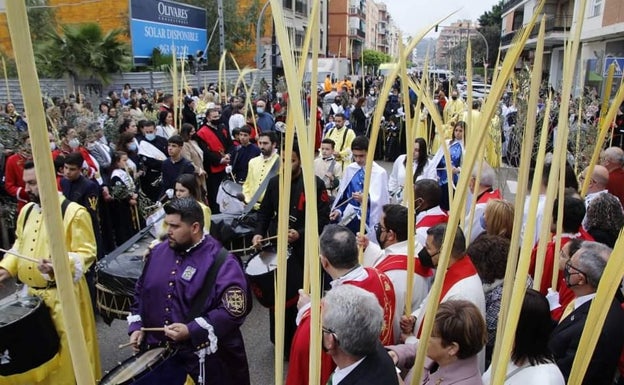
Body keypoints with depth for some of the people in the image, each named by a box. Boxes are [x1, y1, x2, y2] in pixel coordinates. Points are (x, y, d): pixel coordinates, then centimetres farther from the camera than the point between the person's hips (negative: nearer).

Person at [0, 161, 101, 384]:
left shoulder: (74, 212, -15)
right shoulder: (27, 211, 8)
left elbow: (86, 253, -16)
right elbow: (19, 244, 21)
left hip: (63, 294, -7)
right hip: (30, 292, 7)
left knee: (67, 348, 4)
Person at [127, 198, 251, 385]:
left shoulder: (222, 263, -17)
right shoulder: (158, 252, 4)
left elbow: (234, 311, -21)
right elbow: (140, 292, 16)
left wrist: (191, 331, -23)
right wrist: (136, 326, 5)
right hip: (157, 351, 6)